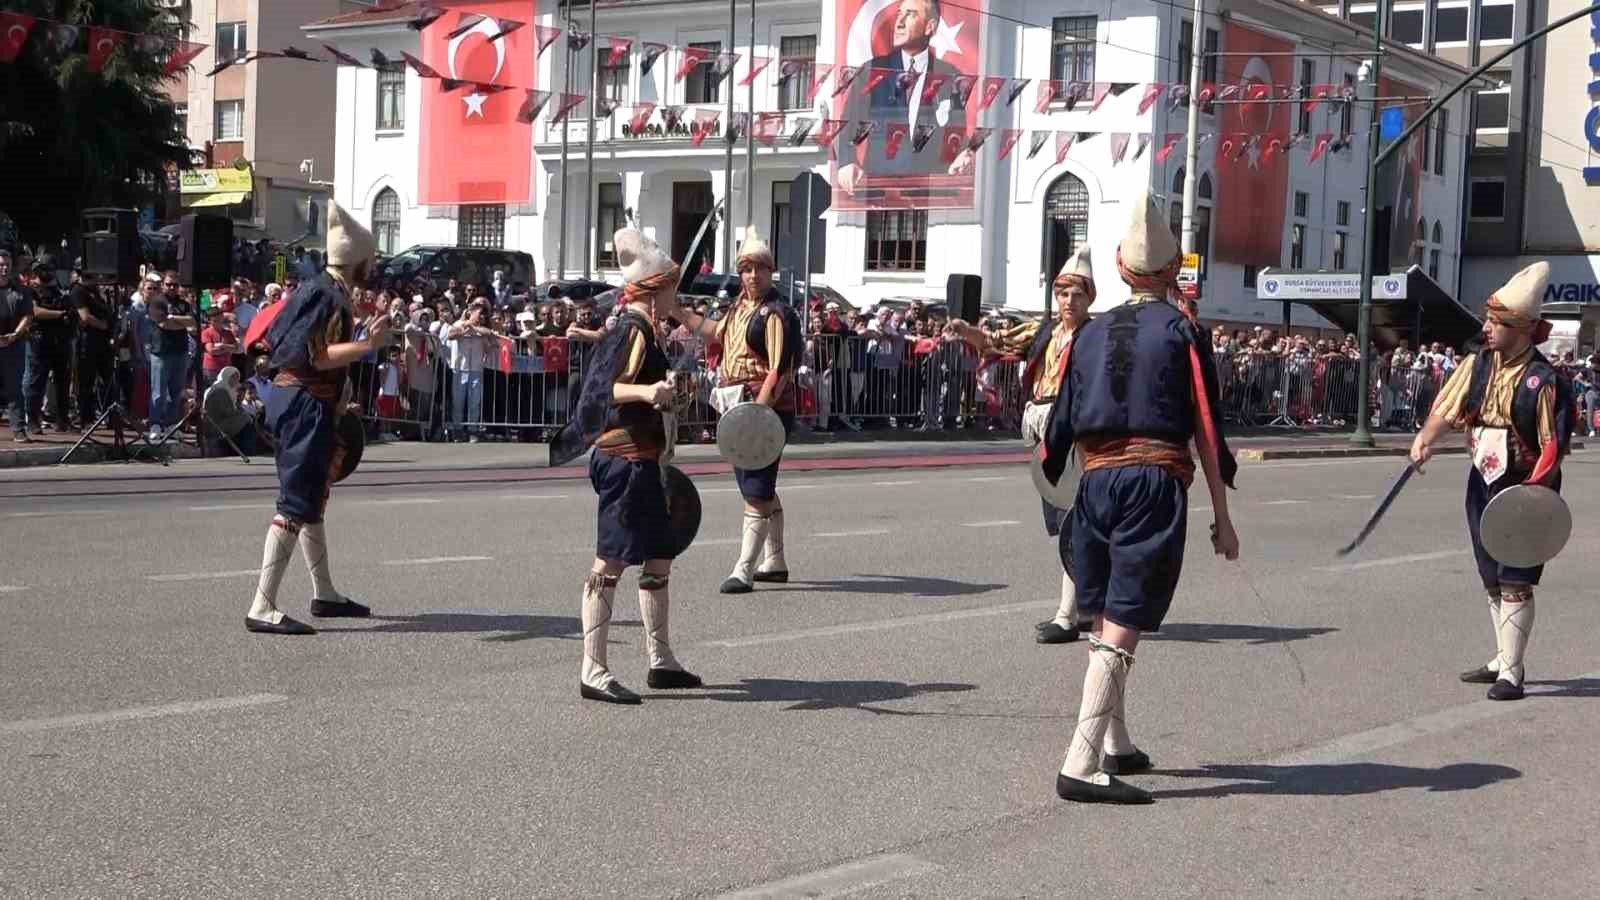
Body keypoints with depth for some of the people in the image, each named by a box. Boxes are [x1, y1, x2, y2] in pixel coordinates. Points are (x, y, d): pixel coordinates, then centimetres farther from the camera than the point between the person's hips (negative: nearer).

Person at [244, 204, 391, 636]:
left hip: (291, 397, 11)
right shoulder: (331, 297, -16)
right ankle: (262, 608, -16)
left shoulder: (313, 288, 14)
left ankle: (325, 595, 32)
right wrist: (368, 344, -34)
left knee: (312, 500, 20)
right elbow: (319, 357, -24)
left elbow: (274, 337, 22)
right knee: (296, 504, -13)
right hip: (307, 405, -11)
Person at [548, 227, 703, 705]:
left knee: (659, 559, 15)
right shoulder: (634, 332, -16)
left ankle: (662, 662, 24)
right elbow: (605, 387, -30)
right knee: (611, 562, -10)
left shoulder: (639, 330, 16)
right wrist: (646, 392, -49)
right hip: (626, 460, -11)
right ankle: (592, 671, -9)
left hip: (641, 462, 11)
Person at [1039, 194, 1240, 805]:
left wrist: (1055, 490, 26)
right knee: (1122, 627, -8)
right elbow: (1207, 429, -4)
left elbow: (1062, 423, 13)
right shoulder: (1182, 331, 0)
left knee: (1105, 620, 19)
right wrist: (1222, 519, 0)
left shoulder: (1090, 333, 13)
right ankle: (1081, 766, -16)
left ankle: (1116, 746, 31)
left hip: (1096, 481, 5)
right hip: (1155, 483, -5)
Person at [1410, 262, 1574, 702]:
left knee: (1515, 582, -7)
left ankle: (1511, 673, -2)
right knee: (1492, 580, 16)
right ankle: (1503, 659, 30)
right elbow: (1446, 411, 2)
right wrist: (1426, 439, -17)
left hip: (1525, 489, -7)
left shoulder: (1543, 380, -16)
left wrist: (1532, 491, -25)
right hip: (1483, 484, 7)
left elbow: (1554, 446, -16)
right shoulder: (1476, 365, 2)